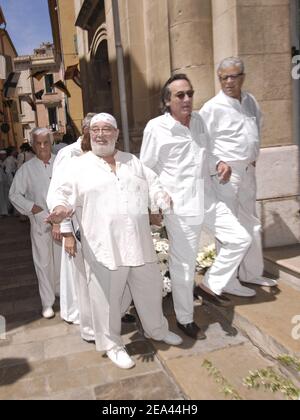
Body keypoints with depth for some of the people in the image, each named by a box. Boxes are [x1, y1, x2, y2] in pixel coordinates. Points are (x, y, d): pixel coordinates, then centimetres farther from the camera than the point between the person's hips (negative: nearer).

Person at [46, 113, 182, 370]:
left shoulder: (133, 162, 14)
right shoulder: (79, 166, 3)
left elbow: (153, 186, 14)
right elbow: (65, 194, -1)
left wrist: (163, 197, -7)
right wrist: (61, 209, -23)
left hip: (139, 242, 4)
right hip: (103, 246, -4)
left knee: (150, 288, 18)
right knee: (107, 298, 5)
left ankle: (157, 329, 43)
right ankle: (112, 344, 28)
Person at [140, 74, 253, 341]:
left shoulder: (198, 120, 8)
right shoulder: (156, 128, -10)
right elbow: (145, 170, -5)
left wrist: (219, 163, 3)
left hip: (208, 199, 7)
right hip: (180, 207, -6)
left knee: (240, 239, 7)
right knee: (183, 265, 4)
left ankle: (212, 285, 25)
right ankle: (185, 319, 26)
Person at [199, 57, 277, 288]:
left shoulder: (251, 101, 9)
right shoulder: (213, 107, -11)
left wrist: (254, 158, 14)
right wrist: (218, 170, -14)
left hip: (248, 171, 7)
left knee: (251, 224, 15)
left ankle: (252, 273, 32)